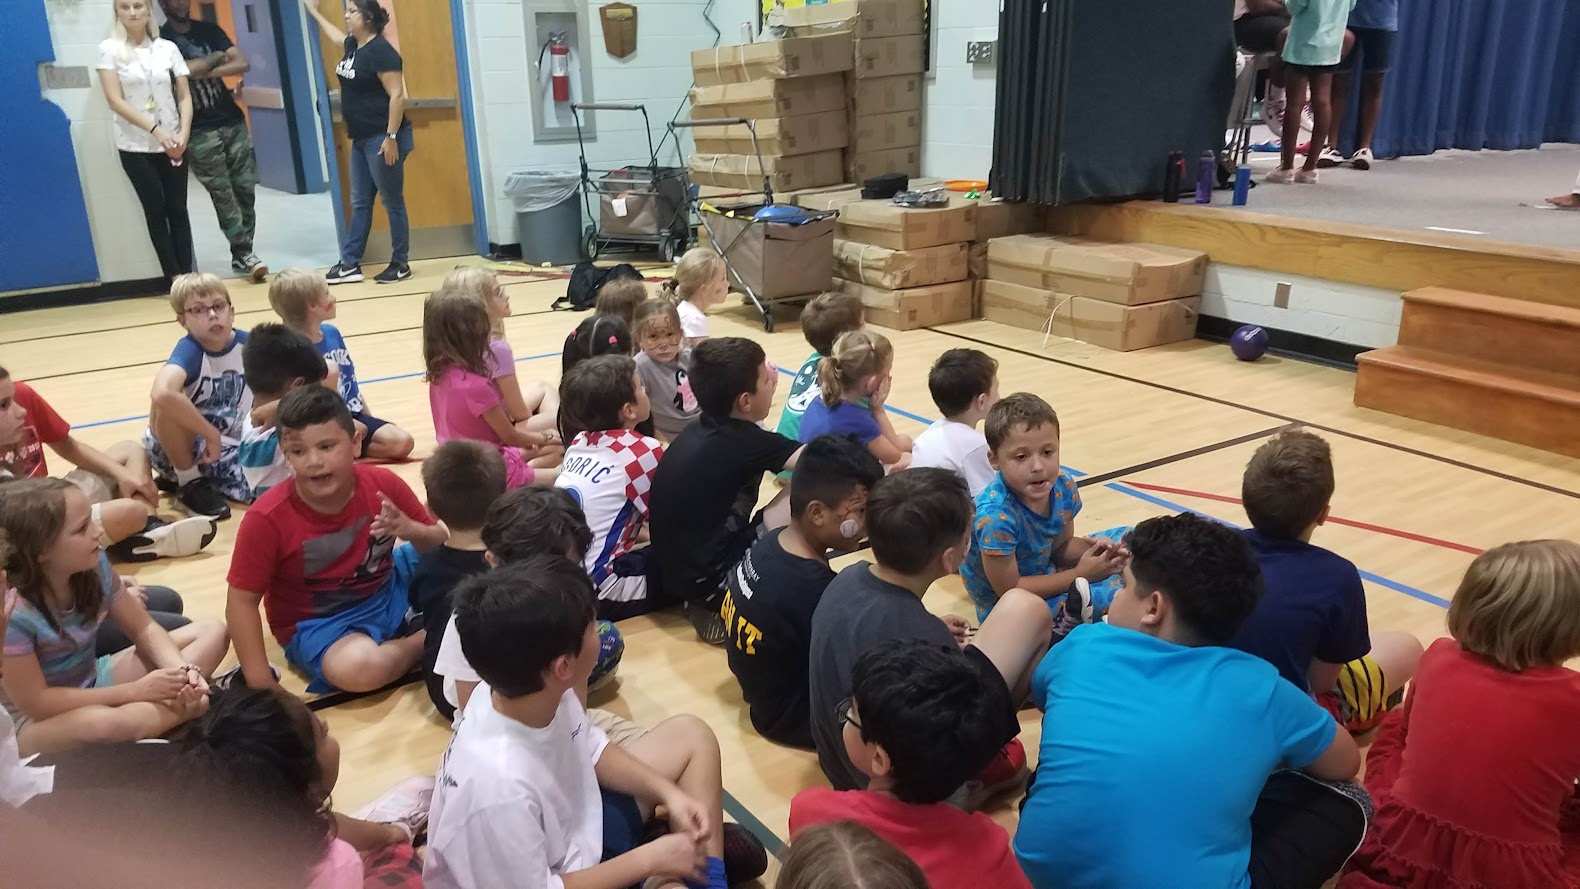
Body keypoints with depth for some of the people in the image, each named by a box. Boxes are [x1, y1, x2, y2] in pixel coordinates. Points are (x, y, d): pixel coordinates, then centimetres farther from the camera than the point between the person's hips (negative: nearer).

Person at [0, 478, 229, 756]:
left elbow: (144, 629, -1)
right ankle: (193, 703, -18)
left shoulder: (94, 567, -12)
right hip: (35, 720, -7)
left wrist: (183, 669, -22)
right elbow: (35, 702, -24)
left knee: (212, 633, -2)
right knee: (106, 723, -42)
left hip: (93, 682, 7)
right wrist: (136, 691, -25)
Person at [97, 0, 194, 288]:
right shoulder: (109, 49, -2)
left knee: (177, 208, 1)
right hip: (134, 145, -2)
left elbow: (184, 97, 3)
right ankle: (174, 277, 2)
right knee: (156, 210, 0)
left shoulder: (168, 48, 4)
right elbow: (115, 100, -9)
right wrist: (156, 130, -20)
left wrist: (184, 133, -13)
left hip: (172, 144, 2)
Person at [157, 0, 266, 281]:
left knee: (245, 188, 2)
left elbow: (243, 64, 0)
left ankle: (242, 252, 8)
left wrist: (205, 71, -11)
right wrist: (216, 57, -2)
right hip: (199, 130, -4)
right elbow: (184, 70, -18)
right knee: (222, 194, -7)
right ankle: (243, 253, -6)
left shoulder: (209, 30, 12)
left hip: (233, 121, 4)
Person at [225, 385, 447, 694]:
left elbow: (442, 545, -2)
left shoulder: (383, 484, -15)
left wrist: (411, 531, -27)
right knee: (356, 668, -36)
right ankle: (426, 640, -8)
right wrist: (262, 686, -18)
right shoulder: (267, 518, -23)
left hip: (390, 588, 4)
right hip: (319, 623, -3)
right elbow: (242, 600, -15)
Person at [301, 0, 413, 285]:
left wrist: (392, 138, -23)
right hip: (362, 139, 10)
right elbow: (336, 36, 39)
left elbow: (397, 96, -20)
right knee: (359, 203, 11)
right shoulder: (354, 45, 12)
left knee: (392, 202, 0)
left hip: (382, 139, -10)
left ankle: (401, 264, 10)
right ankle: (350, 264, 16)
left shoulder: (380, 50, -15)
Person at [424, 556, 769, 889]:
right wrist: (649, 859, -19)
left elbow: (589, 749, 4)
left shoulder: (535, 690, -17)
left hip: (575, 823, 8)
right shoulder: (497, 784, -39)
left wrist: (668, 792, -7)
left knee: (691, 736, 9)